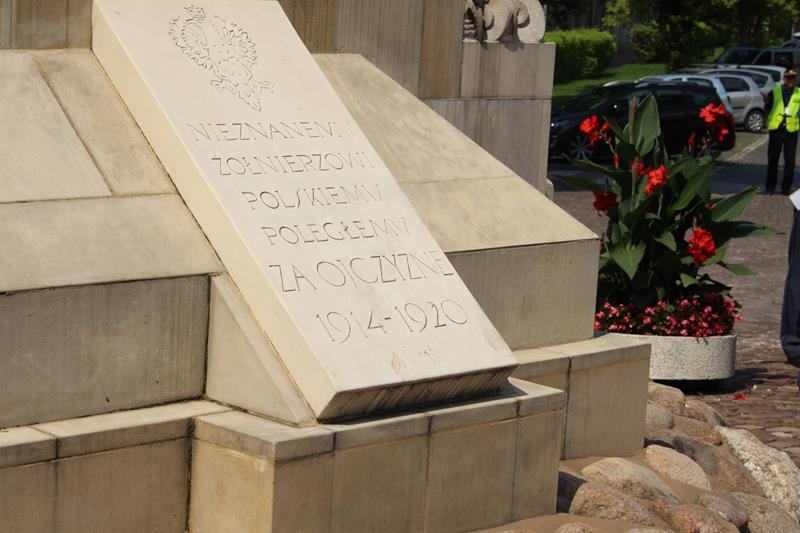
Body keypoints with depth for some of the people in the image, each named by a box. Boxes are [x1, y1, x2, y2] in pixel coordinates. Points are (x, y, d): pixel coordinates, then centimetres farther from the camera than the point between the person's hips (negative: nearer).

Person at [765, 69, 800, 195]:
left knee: (789, 161, 1)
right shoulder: (774, 92, 5)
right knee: (772, 160, 7)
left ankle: (786, 187, 10)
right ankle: (770, 186, 17)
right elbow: (767, 109, 6)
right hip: (776, 129, 0)